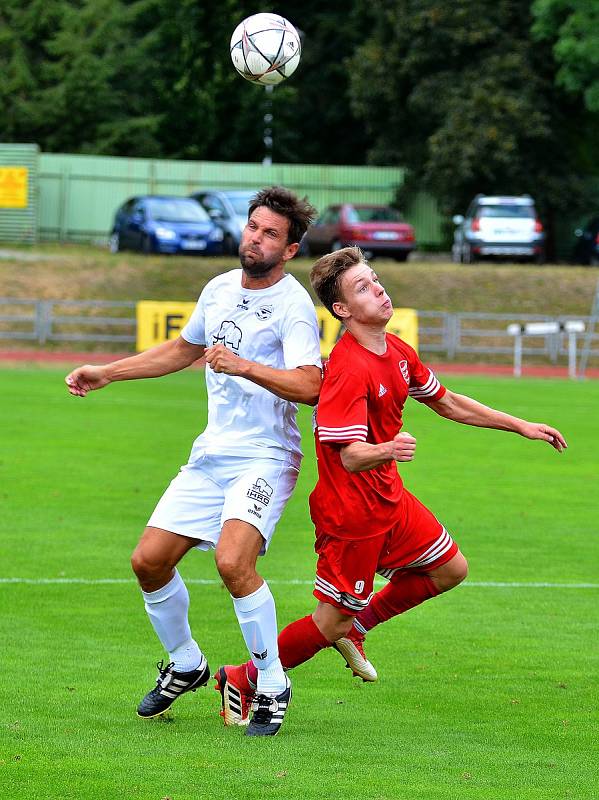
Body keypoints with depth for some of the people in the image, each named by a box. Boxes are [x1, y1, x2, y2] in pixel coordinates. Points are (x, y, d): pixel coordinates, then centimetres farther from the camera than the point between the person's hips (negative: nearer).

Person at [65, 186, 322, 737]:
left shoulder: (293, 304, -13)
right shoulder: (220, 289, 11)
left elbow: (309, 386, -26)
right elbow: (184, 349, 30)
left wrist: (245, 366, -37)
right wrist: (107, 373, 29)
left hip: (265, 456, -8)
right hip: (211, 453, 8)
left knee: (233, 561, -28)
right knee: (149, 562, 4)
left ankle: (273, 686, -11)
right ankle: (185, 666, 28)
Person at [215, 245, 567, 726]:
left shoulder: (397, 351, 3)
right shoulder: (349, 369, -26)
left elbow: (446, 403, 18)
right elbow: (349, 456, -30)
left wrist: (520, 426, 19)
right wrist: (389, 450, -51)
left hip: (389, 498, 9)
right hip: (351, 509, -9)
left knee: (451, 569, 16)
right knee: (333, 621, -2)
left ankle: (357, 625, 28)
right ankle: (243, 682, 13)